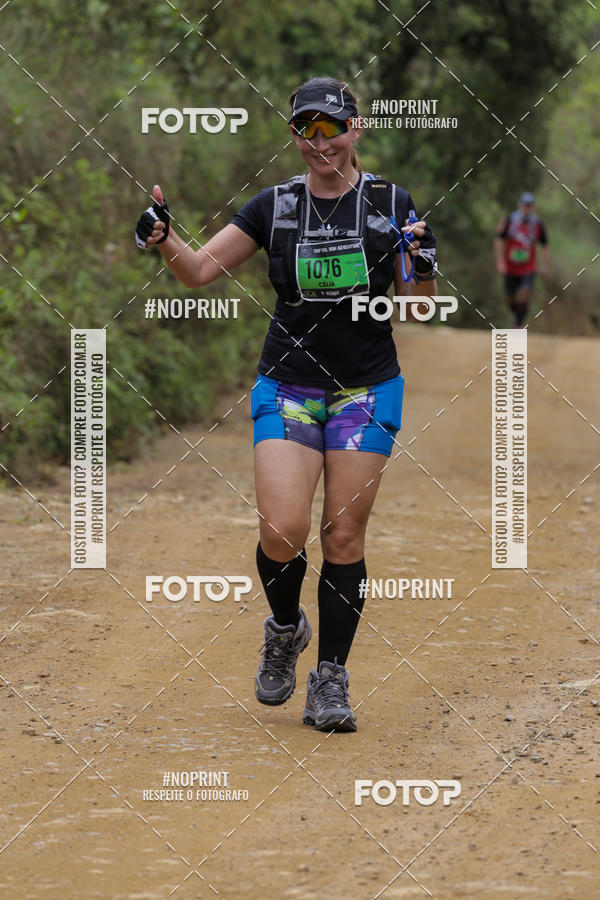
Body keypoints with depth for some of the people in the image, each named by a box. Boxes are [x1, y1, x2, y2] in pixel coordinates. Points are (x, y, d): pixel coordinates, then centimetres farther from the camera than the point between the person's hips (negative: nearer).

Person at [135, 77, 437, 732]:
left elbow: (417, 310, 5)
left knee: (343, 536, -2)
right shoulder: (274, 205, 3)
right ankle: (284, 630, 17)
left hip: (366, 388, 0)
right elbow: (200, 270, 2)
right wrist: (165, 240, -17)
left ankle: (330, 679, 9)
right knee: (282, 530, -14)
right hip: (288, 386, 0)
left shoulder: (390, 204, 2)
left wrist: (422, 267, -16)